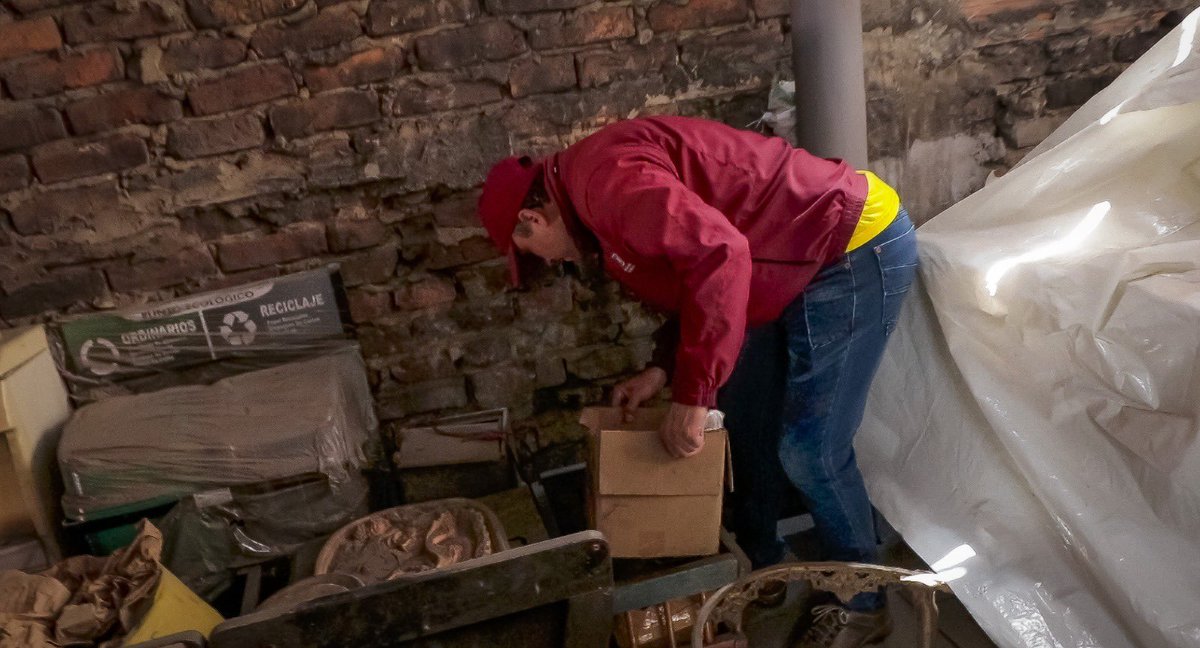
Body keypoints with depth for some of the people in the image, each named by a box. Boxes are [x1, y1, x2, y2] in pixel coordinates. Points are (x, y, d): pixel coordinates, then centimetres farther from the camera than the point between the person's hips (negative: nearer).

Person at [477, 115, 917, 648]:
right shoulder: (599, 200, 11)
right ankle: (760, 563, 36)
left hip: (857, 248, -10)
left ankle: (861, 605, 17)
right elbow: (690, 277, 18)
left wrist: (692, 395, -29)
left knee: (810, 448, -6)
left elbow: (719, 254, -33)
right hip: (805, 263, 10)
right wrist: (661, 369, 7)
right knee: (746, 418, 17)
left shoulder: (605, 178, -22)